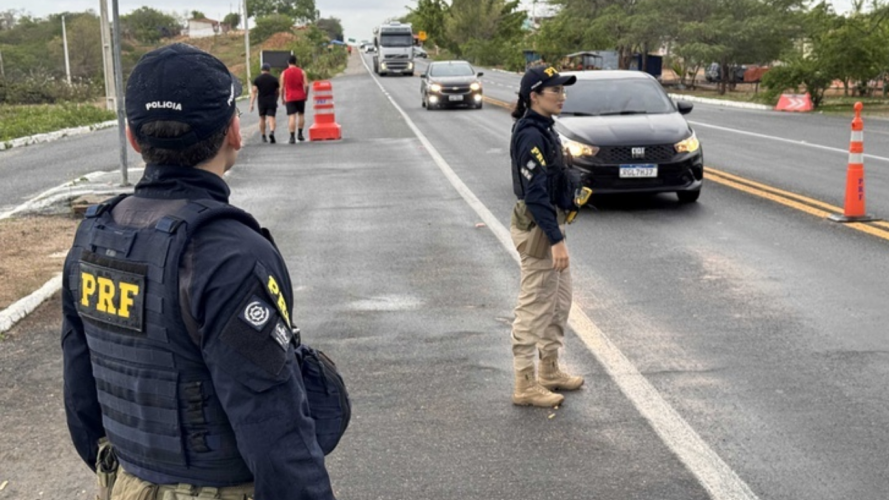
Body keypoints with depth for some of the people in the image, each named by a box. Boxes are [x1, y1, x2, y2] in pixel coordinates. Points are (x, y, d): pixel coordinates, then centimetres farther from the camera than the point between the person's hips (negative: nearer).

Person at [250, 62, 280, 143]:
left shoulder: (257, 79, -1)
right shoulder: (274, 79, 2)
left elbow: (254, 92, -8)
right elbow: (278, 92, 10)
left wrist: (251, 104, -9)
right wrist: (275, 100, 28)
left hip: (262, 102, 1)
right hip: (272, 102, -1)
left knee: (262, 118, 15)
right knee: (271, 118, -6)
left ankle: (263, 137, 21)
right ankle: (272, 132, -32)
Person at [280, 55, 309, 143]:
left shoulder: (284, 73, -1)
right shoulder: (301, 71, 1)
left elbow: (282, 87, -3)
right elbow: (306, 85, -6)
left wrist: (282, 98, 7)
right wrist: (306, 95, 8)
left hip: (289, 98, -1)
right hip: (300, 97, 1)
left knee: (292, 116, -5)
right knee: (301, 114, 16)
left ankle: (292, 137, -13)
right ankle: (300, 134, 15)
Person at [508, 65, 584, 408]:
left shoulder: (542, 129, 10)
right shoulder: (531, 135, -20)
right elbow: (535, 194, -25)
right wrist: (556, 240, -27)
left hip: (550, 222, 10)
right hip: (538, 227, -10)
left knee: (560, 302, 19)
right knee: (535, 307, -1)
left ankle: (550, 371, 31)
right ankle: (525, 385, 9)